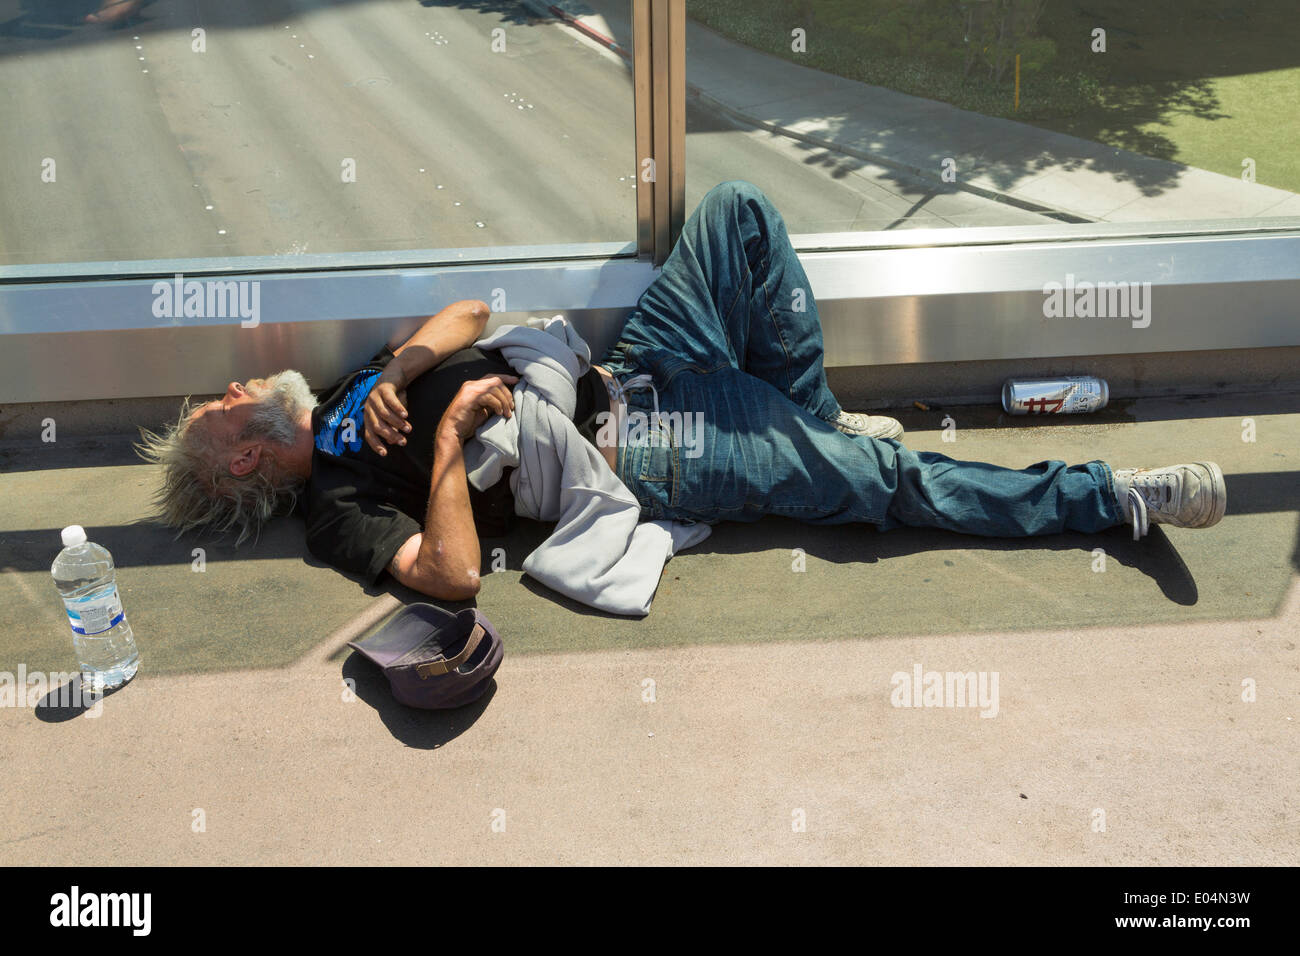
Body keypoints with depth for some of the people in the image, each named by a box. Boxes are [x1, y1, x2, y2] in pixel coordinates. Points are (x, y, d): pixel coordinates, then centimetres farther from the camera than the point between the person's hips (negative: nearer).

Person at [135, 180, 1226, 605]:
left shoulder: (341, 395, 17)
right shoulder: (337, 503, -7)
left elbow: (470, 314, 12)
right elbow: (451, 574, -25)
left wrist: (398, 375, -7)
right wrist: (450, 436, -23)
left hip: (622, 380, 8)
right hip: (640, 460, -8)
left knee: (740, 210, -5)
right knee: (888, 477, -14)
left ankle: (814, 426, 7)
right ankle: (1125, 498, 0)